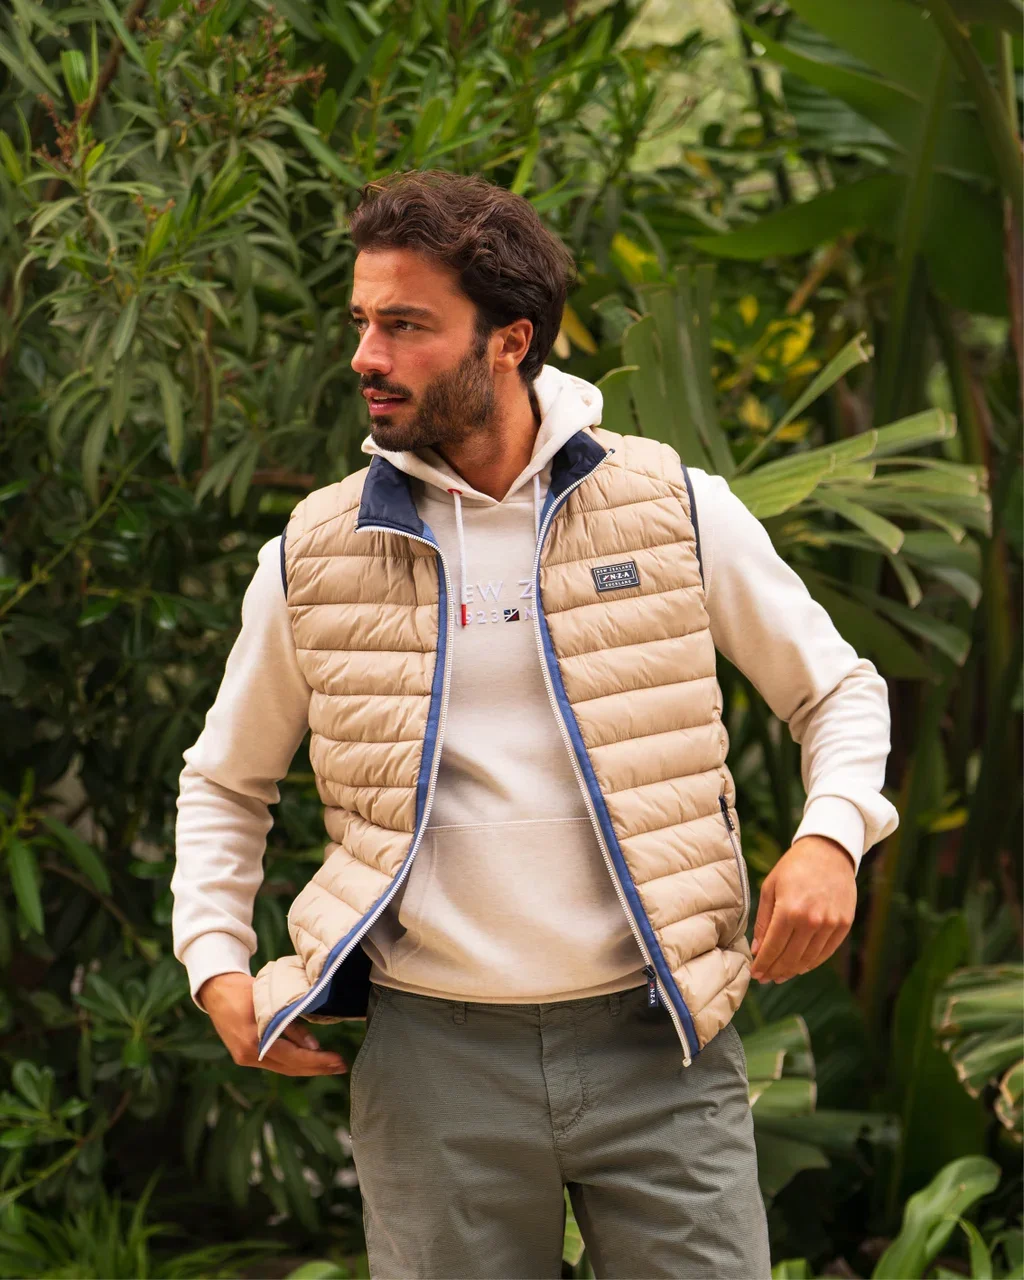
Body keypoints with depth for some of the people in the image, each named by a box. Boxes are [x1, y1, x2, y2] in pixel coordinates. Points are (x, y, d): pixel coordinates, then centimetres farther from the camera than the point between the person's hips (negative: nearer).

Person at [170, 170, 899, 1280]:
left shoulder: (674, 509, 1)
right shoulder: (316, 557, 4)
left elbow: (839, 691, 12)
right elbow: (224, 783, 19)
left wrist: (829, 836, -7)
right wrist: (216, 964, 5)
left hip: (655, 1046, -1)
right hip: (434, 1058, 1)